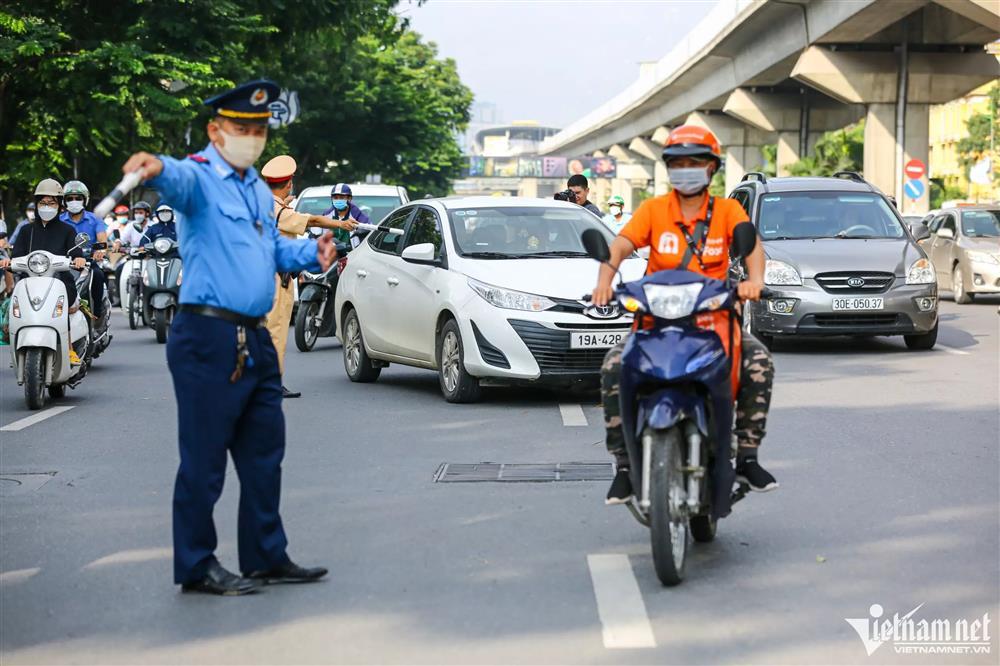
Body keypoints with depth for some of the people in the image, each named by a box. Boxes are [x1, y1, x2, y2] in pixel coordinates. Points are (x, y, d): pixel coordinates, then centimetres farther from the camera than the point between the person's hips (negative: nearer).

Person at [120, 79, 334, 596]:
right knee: (204, 459, -4)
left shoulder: (258, 189, 19)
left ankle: (267, 557, 25)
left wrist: (311, 253, 12)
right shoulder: (199, 177, -9)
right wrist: (157, 168, -56)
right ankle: (196, 567, 5)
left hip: (255, 340, 9)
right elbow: (178, 181, -33)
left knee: (264, 455, 14)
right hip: (208, 337, -9)